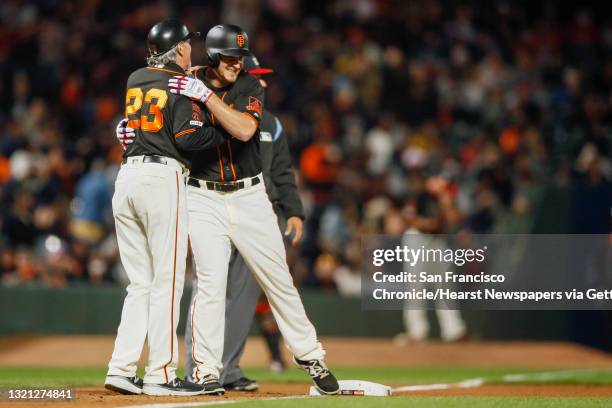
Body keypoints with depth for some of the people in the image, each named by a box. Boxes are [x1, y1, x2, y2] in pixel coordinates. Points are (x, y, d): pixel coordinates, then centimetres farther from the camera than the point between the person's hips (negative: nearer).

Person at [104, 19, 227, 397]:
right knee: (167, 280, -4)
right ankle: (160, 375, -7)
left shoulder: (135, 79, 15)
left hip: (126, 178, 7)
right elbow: (187, 137, -14)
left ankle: (121, 369, 2)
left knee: (141, 283, 10)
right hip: (162, 178, -7)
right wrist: (224, 131, 1)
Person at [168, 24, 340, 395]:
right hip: (204, 198, -1)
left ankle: (308, 354, 18)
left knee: (278, 277, 6)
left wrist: (206, 96, -28)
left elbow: (244, 129, -22)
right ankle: (206, 370, -4)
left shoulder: (250, 87, -4)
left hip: (250, 197, 1)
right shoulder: (187, 85, -2)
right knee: (211, 282, -10)